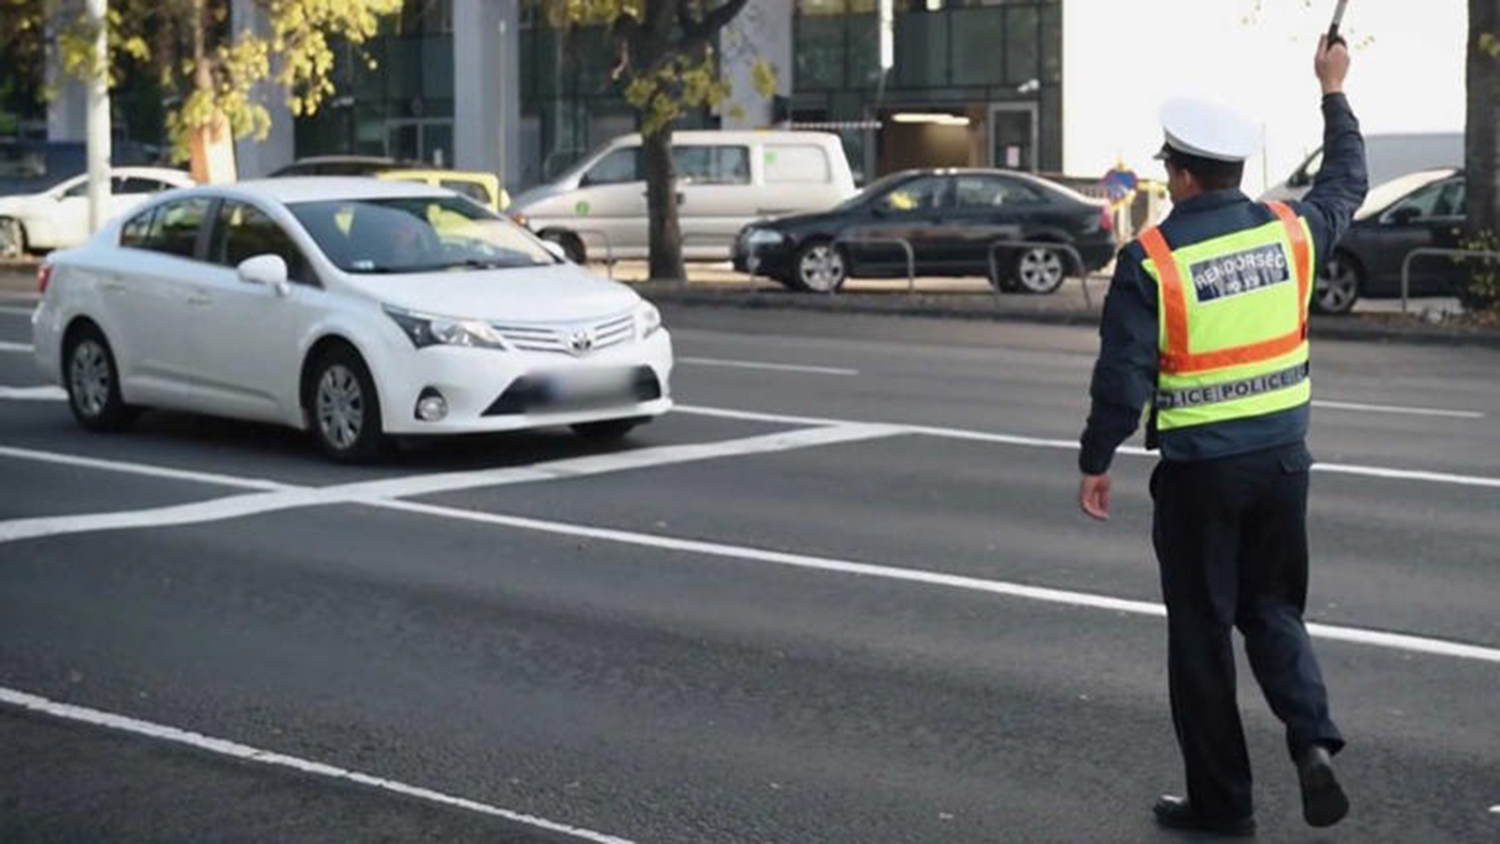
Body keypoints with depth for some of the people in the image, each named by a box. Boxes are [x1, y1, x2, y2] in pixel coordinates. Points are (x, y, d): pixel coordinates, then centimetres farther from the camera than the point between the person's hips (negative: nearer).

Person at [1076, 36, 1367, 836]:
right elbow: (1347, 182, 21)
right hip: (1283, 455, 4)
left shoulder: (1150, 259, -13)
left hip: (1199, 469, -4)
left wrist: (1096, 462, -1)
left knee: (1201, 632, 8)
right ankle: (1312, 737, -4)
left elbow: (1122, 376, -14)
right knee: (1272, 608, 19)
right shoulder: (1290, 230, 0)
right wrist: (1333, 92, 33)